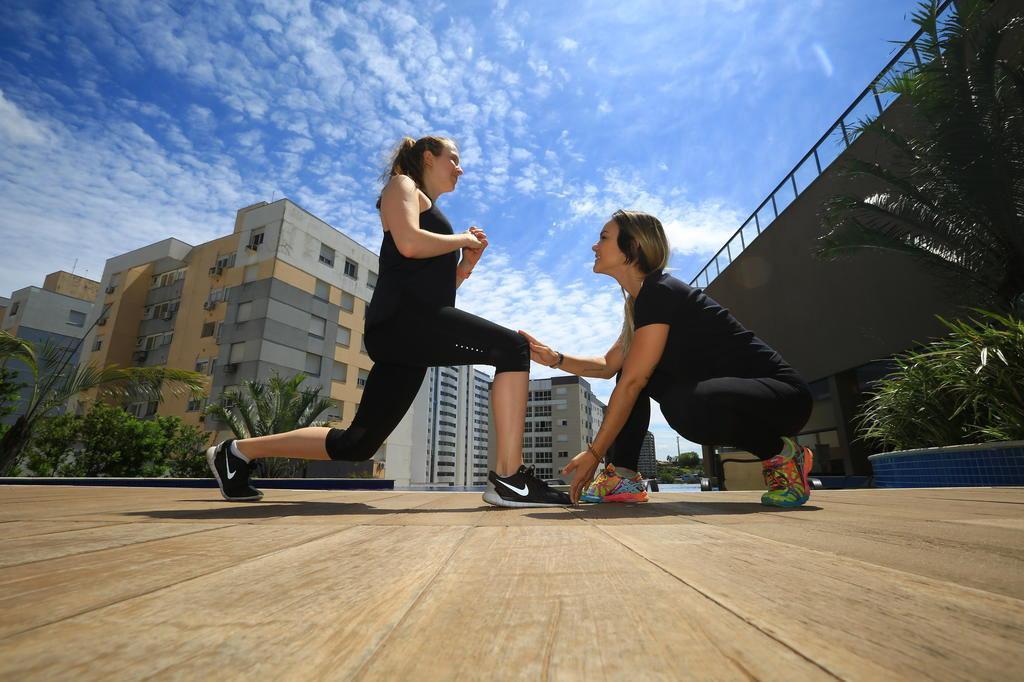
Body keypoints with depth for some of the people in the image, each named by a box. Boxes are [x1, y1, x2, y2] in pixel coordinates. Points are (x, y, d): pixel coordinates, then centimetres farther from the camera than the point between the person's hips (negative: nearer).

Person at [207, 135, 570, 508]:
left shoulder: (431, 211, 36)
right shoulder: (402, 185, 12)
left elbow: (438, 286, 31)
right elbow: (409, 244, -12)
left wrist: (467, 264, 18)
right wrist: (462, 239, 3)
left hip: (412, 330, 9)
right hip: (402, 317, -9)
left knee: (357, 443, 8)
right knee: (513, 347, -19)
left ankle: (238, 451, 22)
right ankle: (509, 478, -23)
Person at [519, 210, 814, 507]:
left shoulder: (660, 292, -19)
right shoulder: (640, 302, 11)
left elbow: (631, 383, -22)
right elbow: (608, 366, 15)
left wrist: (594, 453, -18)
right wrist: (554, 358, 1)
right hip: (725, 392, 9)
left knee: (683, 406, -37)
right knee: (634, 369, 6)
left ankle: (782, 453, -8)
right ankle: (622, 477, 1)